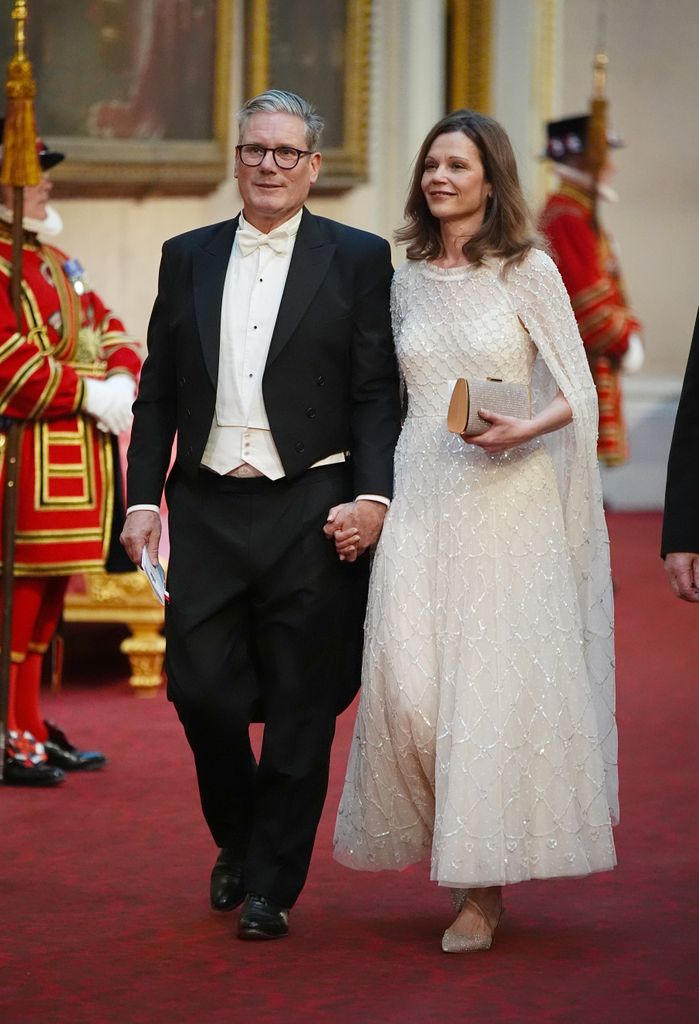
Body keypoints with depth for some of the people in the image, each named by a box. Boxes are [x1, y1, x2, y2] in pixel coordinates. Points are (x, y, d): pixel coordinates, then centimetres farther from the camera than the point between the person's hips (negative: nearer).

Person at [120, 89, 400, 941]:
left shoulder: (359, 259, 3)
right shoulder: (187, 258, 12)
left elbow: (376, 394, 0)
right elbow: (158, 394, 12)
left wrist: (372, 495, -12)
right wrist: (143, 499, 4)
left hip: (311, 510, -2)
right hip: (207, 509, 2)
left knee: (299, 707, 1)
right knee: (199, 686, -1)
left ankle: (272, 885, 12)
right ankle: (237, 843, 25)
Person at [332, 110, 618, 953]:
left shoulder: (529, 272, -1)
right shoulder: (407, 282, 12)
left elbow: (576, 394, -1)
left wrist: (520, 432, -19)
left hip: (507, 499, -4)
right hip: (420, 501, 4)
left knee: (496, 681, -5)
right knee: (409, 683, -5)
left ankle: (486, 889, 3)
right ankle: (458, 851, 16)